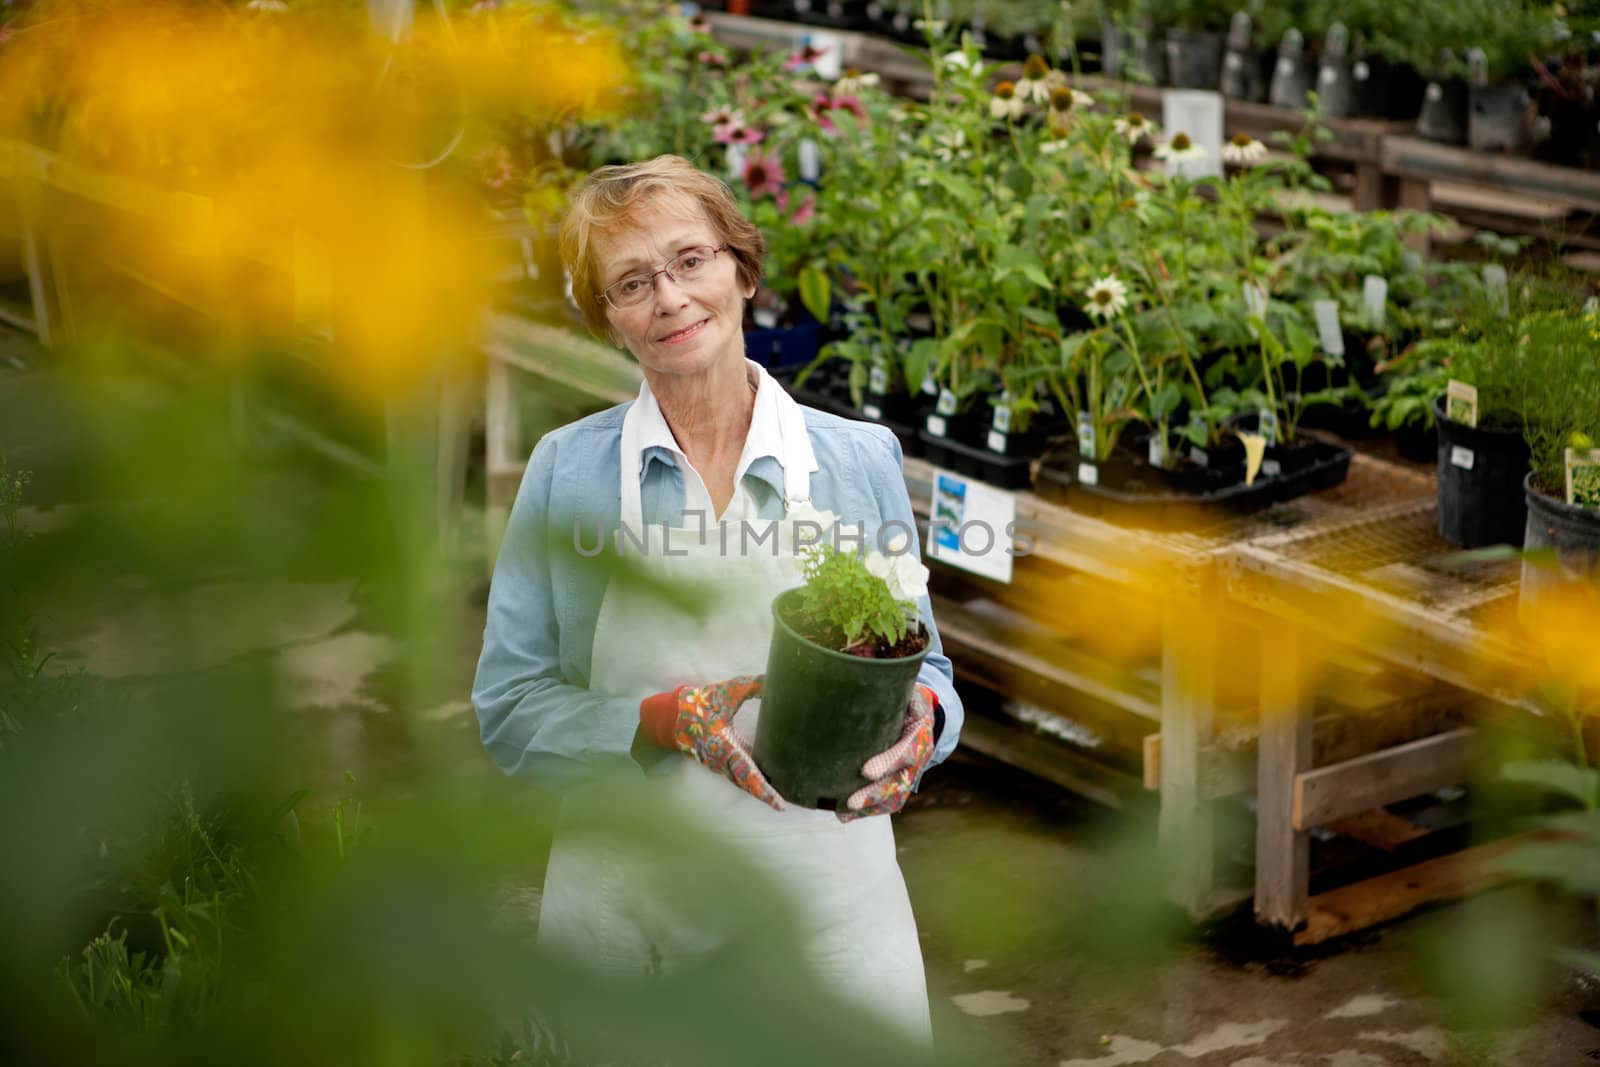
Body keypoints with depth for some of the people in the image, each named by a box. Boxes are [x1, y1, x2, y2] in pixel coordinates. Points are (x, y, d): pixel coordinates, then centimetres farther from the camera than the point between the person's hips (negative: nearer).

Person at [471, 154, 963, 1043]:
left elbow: (924, 665, 9)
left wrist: (919, 717, -14)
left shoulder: (861, 460, 2)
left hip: (827, 904, 1)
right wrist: (664, 720, -18)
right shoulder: (568, 469, 0)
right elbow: (509, 710, -2)